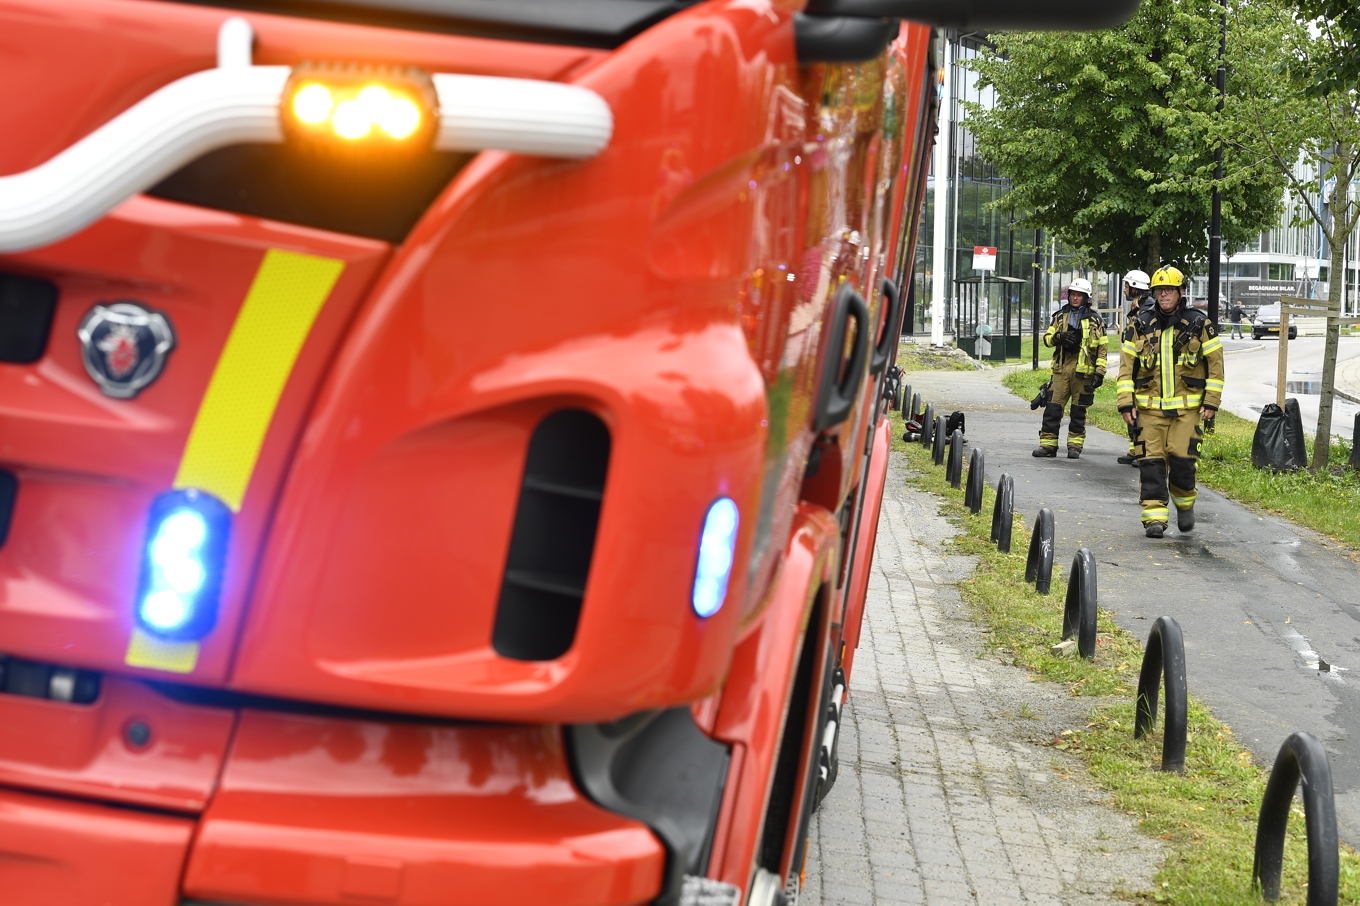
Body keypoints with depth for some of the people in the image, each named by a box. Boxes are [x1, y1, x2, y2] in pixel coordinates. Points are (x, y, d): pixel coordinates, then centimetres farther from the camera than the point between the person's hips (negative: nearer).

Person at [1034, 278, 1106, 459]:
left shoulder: (1095, 320, 4)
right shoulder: (1061, 316, 13)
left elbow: (1102, 348, 3)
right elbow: (1047, 337, 12)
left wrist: (1100, 372, -4)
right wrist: (1059, 337, -10)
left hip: (1083, 370, -2)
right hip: (1061, 368, 2)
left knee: (1079, 410, 3)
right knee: (1053, 407, -2)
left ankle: (1075, 445, 11)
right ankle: (1048, 443, 2)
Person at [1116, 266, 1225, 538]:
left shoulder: (1199, 324, 3)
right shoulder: (1139, 326, 6)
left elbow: (1215, 364, 5)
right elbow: (1126, 367, 7)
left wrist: (1211, 402, 0)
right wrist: (1126, 403, -1)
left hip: (1187, 406, -2)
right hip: (1149, 407, 2)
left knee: (1182, 459, -9)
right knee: (1151, 463, -4)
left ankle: (1185, 503, 18)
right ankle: (1154, 517, 0)